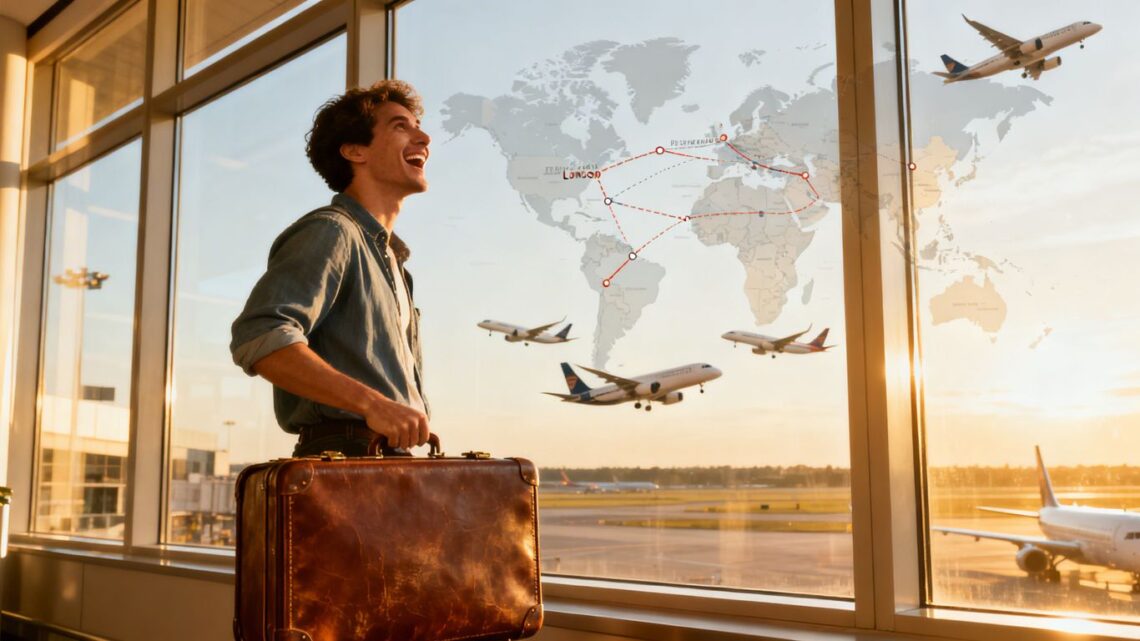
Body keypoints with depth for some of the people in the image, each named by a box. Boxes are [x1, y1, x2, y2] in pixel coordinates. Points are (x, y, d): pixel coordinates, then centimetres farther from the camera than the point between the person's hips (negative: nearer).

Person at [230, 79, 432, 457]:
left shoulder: (393, 260, 24)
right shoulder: (329, 232, -5)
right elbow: (258, 337, -21)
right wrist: (372, 403, -27)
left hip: (394, 459, 8)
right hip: (342, 455, -8)